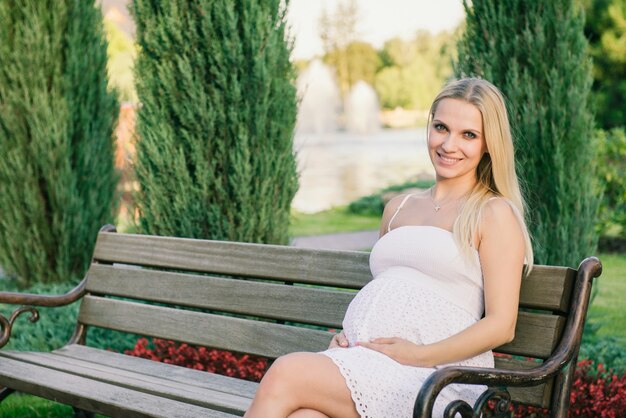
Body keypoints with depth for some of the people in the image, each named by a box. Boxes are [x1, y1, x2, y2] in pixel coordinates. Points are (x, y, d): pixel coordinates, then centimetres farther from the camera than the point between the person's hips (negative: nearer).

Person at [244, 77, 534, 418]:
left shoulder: (495, 214, 5)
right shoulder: (398, 208, 25)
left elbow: (501, 325, -3)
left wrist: (417, 355, -13)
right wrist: (346, 335, 9)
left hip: (435, 374, -5)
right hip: (362, 360, 5)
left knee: (285, 375, -28)